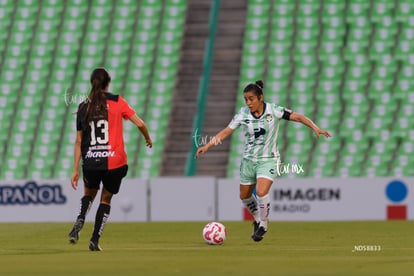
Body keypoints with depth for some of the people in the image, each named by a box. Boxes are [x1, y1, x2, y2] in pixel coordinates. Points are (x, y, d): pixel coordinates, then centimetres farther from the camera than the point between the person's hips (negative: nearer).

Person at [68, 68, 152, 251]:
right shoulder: (116, 102, -1)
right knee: (106, 199, 18)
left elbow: (79, 141, 7)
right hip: (114, 162, -2)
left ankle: (79, 222, -1)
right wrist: (148, 139, 18)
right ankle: (95, 240, 10)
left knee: (89, 193, 26)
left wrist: (75, 170, 10)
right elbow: (139, 124, -3)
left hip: (90, 163, 2)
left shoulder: (83, 107, 5)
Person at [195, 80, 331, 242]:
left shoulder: (273, 111, -14)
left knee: (261, 192, -23)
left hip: (268, 160, -4)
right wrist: (207, 146, -13)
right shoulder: (243, 114, -7)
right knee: (244, 196, 12)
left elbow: (297, 117, -13)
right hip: (249, 160, 4)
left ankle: (263, 225, 1)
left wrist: (315, 128, -25)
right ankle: (257, 220, 40)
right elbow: (226, 132, -5)